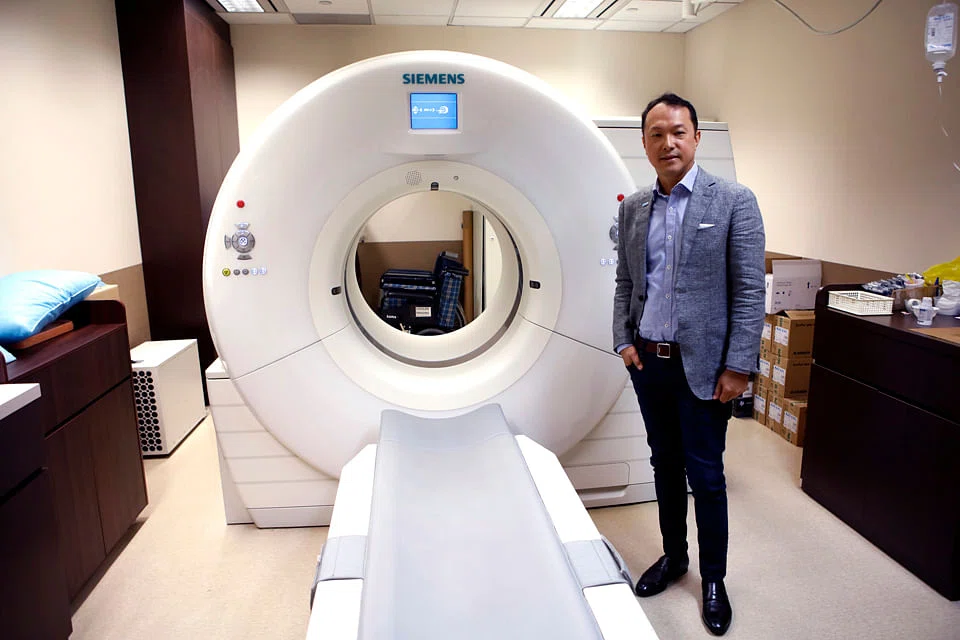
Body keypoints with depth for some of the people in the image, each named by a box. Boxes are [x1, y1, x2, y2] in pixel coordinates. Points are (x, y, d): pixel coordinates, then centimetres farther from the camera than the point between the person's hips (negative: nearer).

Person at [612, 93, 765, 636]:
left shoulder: (734, 201, -7)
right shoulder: (634, 207, 7)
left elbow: (750, 291, -9)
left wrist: (738, 368, -13)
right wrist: (624, 341, 2)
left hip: (701, 366, -4)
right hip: (647, 362, 4)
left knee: (705, 474, 6)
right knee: (666, 465, 18)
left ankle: (714, 578, 27)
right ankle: (673, 556, 37)